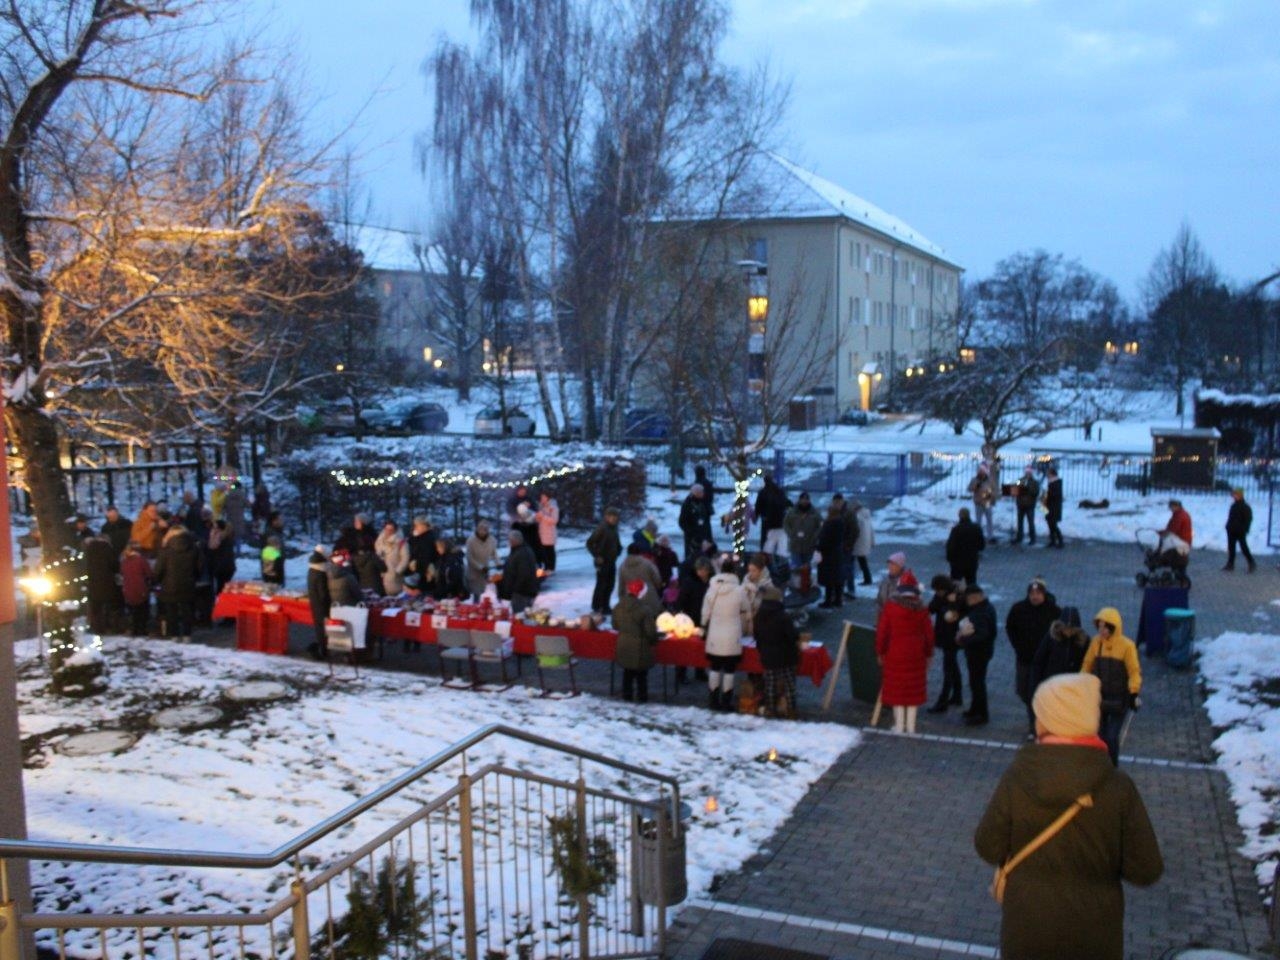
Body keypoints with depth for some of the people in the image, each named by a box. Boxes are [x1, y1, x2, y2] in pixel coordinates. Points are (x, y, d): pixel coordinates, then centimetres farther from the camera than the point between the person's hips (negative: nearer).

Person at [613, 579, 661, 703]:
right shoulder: (645, 610, -22)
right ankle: (642, 697, 16)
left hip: (624, 645, 5)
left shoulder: (618, 608, -3)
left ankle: (627, 695, 25)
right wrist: (654, 640, 1)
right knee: (641, 674, 9)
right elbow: (650, 630, -19)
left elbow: (615, 626, 8)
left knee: (627, 672, 19)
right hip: (640, 647, -5)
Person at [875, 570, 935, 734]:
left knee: (896, 688, 7)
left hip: (895, 654, -2)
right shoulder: (921, 609, -4)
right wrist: (928, 653, 13)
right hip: (916, 655, 2)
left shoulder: (891, 606, -9)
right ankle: (911, 726, 13)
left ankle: (899, 725, 9)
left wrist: (880, 652, 5)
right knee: (914, 688, 10)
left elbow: (882, 631, -7)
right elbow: (929, 633, 0)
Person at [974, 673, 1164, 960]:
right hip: (1094, 936, 0)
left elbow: (989, 848, -7)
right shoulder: (1118, 787, -15)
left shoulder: (1016, 779, -16)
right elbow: (1147, 870, -11)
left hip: (1026, 930, 0)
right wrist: (1105, 859, 7)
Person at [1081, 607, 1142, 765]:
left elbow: (1134, 671, -9)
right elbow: (1087, 665, 8)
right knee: (1100, 734, 11)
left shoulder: (1127, 645, -13)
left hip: (1119, 699, -4)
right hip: (1099, 697, 4)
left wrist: (1134, 693, -16)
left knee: (1112, 736, -6)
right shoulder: (1096, 642, -2)